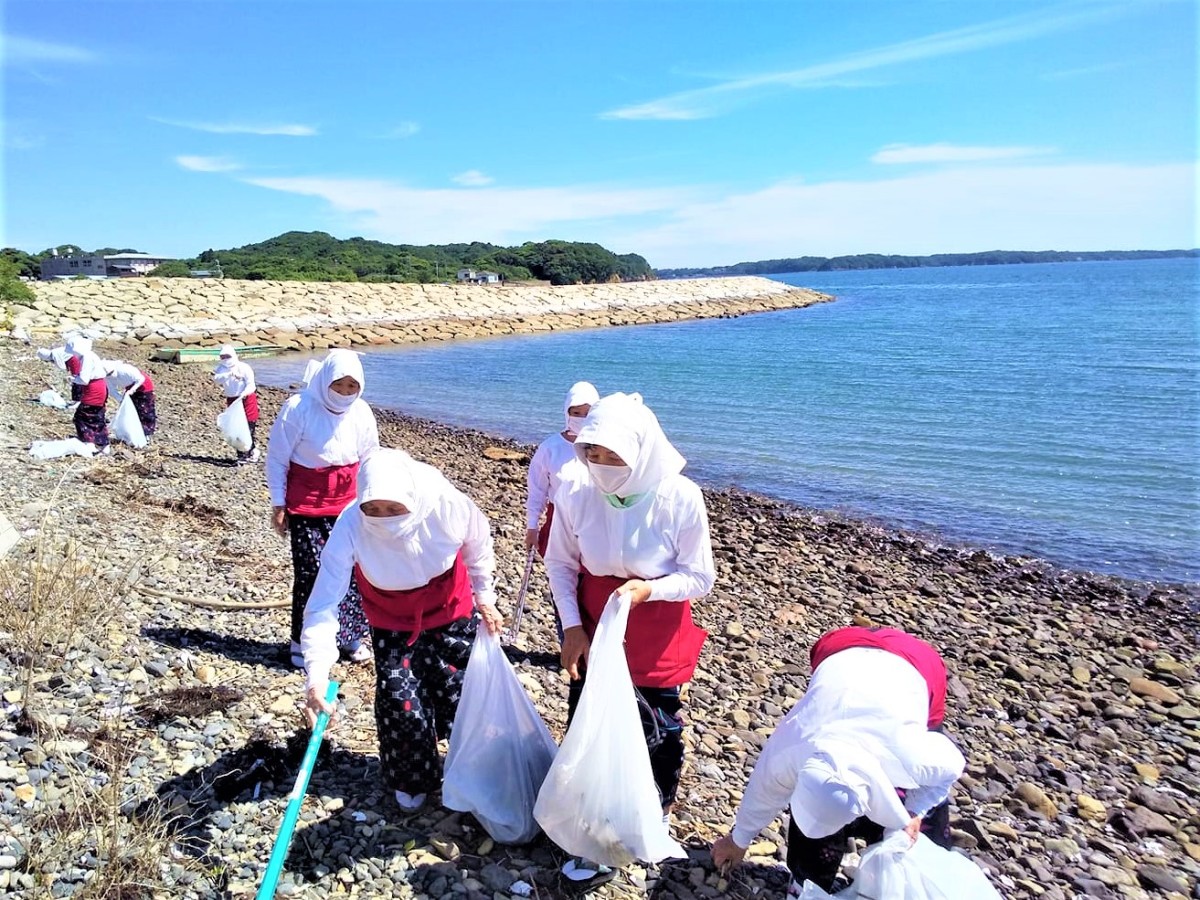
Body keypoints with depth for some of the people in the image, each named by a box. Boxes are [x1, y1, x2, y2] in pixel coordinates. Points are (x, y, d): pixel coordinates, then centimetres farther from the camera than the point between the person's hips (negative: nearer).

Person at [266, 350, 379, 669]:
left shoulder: (362, 412, -2)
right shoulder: (298, 408, -15)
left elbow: (369, 460, 10)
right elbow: (276, 458, -7)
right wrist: (278, 505, -6)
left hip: (347, 504, 4)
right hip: (305, 506, -4)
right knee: (311, 574, -2)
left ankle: (350, 635, 24)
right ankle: (303, 644, 14)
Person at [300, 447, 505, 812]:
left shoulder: (452, 506, -33)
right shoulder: (350, 527, -35)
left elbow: (478, 551, -9)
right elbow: (324, 602, -35)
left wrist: (485, 598, 1)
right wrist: (317, 675, -41)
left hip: (452, 614, 1)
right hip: (392, 624, 0)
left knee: (462, 693, 10)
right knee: (399, 700, -1)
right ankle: (412, 780, 31)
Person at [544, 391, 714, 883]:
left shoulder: (681, 498, -23)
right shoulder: (576, 493, -18)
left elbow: (700, 578, -13)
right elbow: (560, 564, -3)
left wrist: (648, 589, -30)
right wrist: (572, 626, -10)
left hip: (657, 643, -1)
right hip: (592, 634, 2)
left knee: (659, 733, 16)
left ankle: (659, 817, 46)